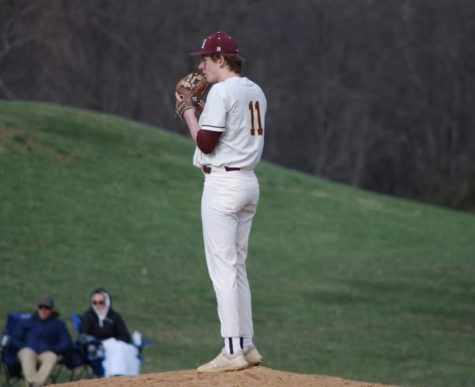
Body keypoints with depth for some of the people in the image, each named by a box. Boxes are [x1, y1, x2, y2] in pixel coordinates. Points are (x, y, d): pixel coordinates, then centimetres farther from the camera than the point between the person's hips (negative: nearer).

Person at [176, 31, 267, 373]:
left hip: (223, 184, -9)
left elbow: (206, 142, -16)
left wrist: (188, 111, -2)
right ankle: (247, 345, 15)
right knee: (236, 267, 14)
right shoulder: (255, 92, 13)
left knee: (223, 268, -8)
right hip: (249, 181, 9)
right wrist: (202, 110, 18)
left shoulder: (221, 91, -14)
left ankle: (233, 351, -11)